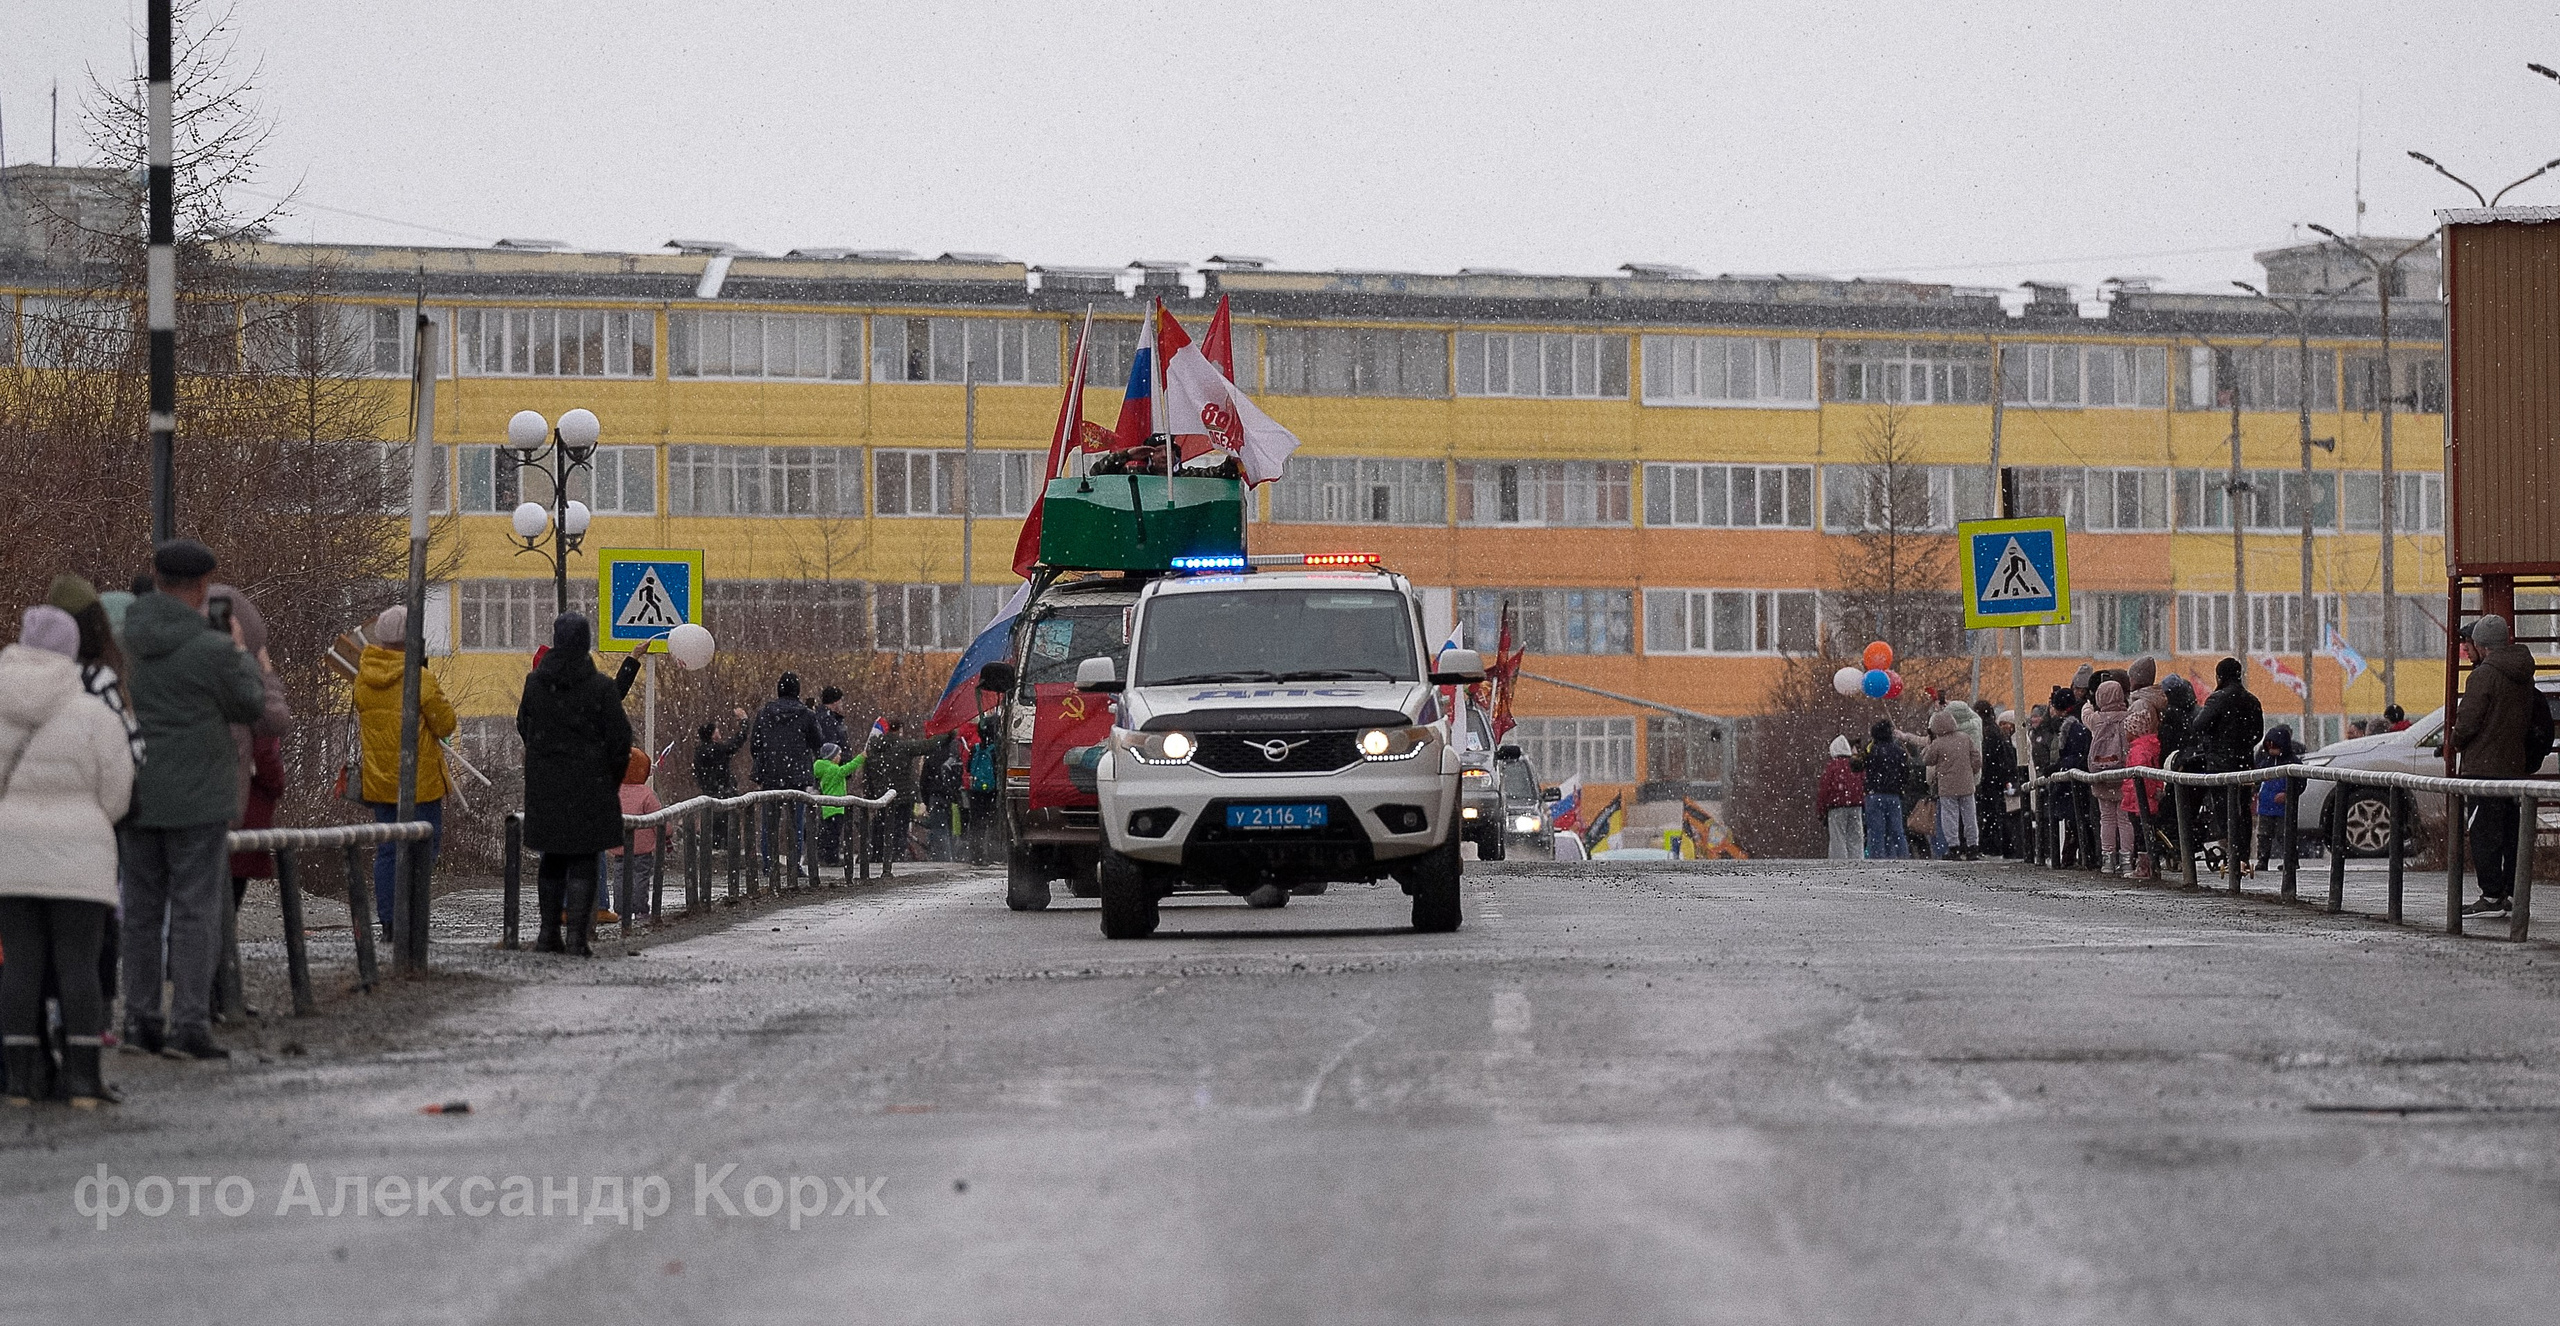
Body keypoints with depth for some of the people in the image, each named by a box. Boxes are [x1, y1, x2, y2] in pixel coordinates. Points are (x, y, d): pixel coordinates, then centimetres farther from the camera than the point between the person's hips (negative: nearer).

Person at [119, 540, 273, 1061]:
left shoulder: (121, 638, 0)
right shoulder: (213, 650, -16)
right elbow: (248, 709, -1)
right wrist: (243, 658, 15)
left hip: (136, 796, 5)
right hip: (195, 797, -5)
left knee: (144, 910, 11)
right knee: (196, 912, -1)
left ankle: (141, 1022, 11)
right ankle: (188, 1027, -4)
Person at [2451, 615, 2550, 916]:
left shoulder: (2484, 674, -13)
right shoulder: (2523, 676, 12)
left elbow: (2468, 721, -17)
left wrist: (2453, 744, 4)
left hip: (2484, 766, -8)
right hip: (2516, 765, 8)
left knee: (2484, 832, -5)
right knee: (2510, 832, 12)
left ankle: (2491, 895, -6)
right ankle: (2513, 893, 13)